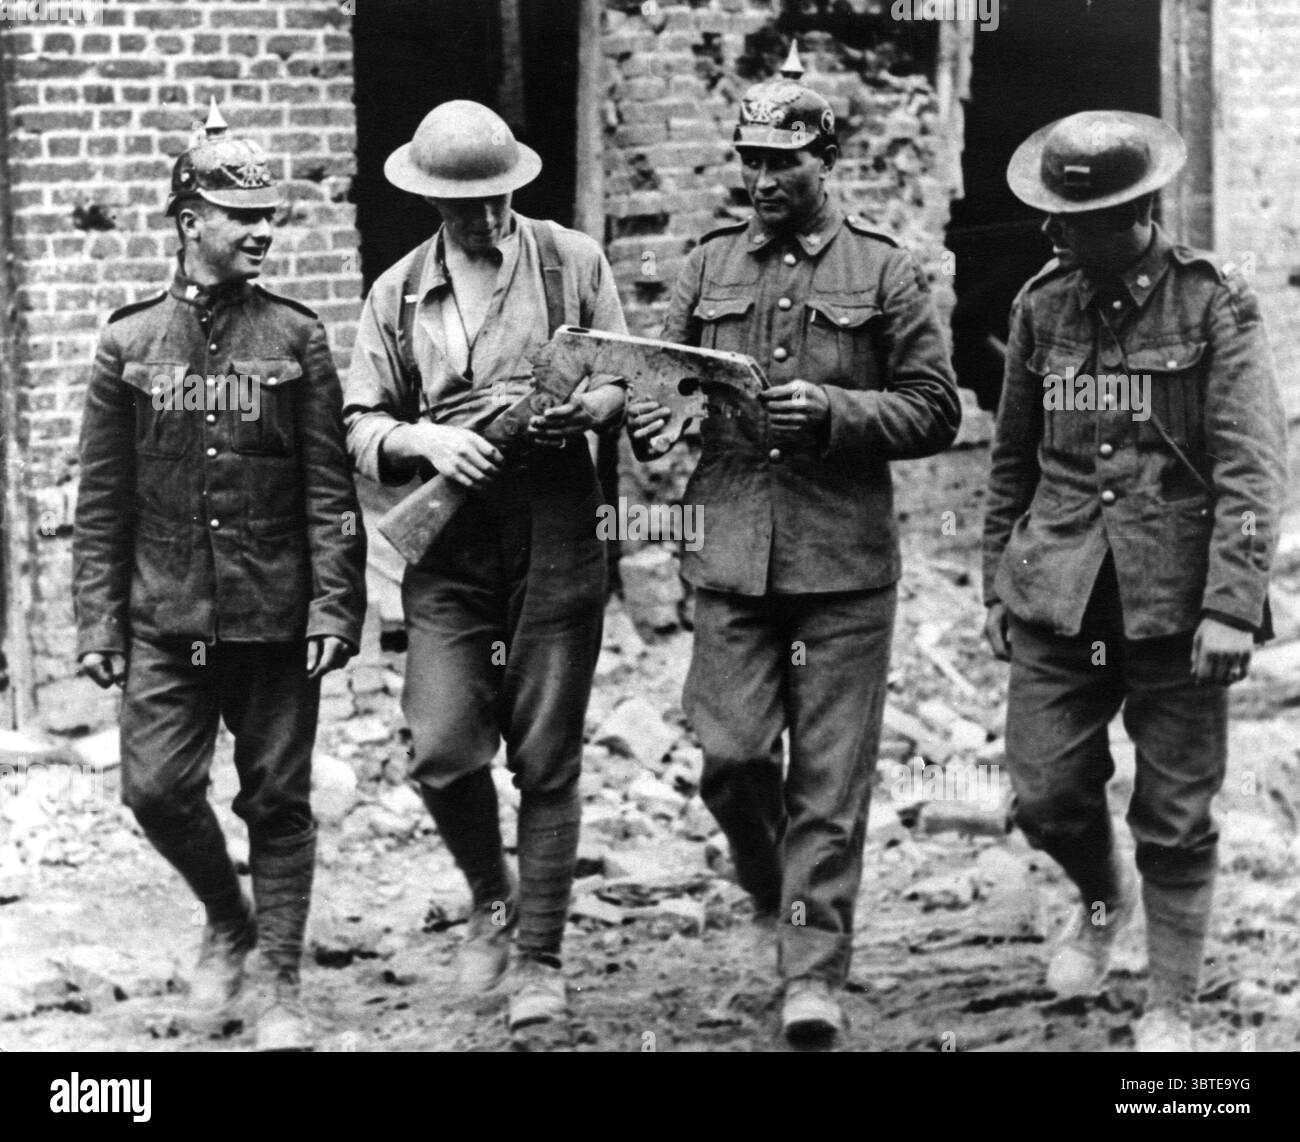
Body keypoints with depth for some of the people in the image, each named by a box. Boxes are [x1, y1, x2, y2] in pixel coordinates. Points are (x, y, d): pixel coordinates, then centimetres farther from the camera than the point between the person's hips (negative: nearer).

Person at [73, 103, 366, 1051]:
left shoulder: (295, 339, 2)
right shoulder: (129, 344, 5)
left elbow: (330, 487, 0)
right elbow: (101, 500, 6)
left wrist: (334, 604, -9)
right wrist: (98, 619, 0)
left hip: (274, 617, -1)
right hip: (165, 617, 1)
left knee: (277, 799, 4)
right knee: (157, 787, -6)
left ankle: (283, 987, 16)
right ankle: (228, 919, 23)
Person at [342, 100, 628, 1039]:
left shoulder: (573, 264, 5)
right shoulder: (398, 294, 10)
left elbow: (630, 382, 9)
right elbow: (361, 425, 8)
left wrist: (592, 407, -14)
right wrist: (424, 439, -13)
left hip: (558, 543, -1)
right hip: (448, 548, 1)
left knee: (547, 761, 1)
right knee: (442, 750, -9)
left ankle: (539, 961, 11)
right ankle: (491, 898, 20)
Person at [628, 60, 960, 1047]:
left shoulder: (883, 273, 3)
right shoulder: (710, 268, 12)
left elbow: (935, 412, 1)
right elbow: (667, 382, 16)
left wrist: (832, 411, -15)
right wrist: (649, 421, -7)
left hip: (844, 557, -2)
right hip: (732, 549, 2)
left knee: (831, 776, -2)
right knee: (732, 755, -3)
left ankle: (815, 974, 4)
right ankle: (771, 891, 27)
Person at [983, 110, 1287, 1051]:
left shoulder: (1214, 305, -5)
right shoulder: (1042, 305, 8)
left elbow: (1252, 470, -11)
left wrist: (1232, 607, -18)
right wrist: (998, 584, 17)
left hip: (1175, 602, -3)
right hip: (1057, 600, 4)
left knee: (1176, 823, 2)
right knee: (1047, 797, 2)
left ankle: (1172, 1014, 19)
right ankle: (1103, 901, 35)